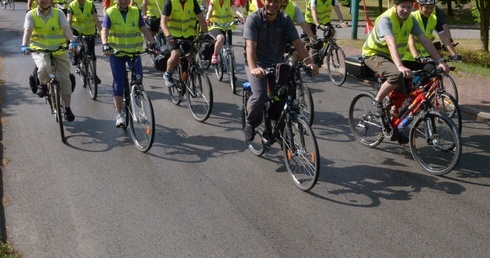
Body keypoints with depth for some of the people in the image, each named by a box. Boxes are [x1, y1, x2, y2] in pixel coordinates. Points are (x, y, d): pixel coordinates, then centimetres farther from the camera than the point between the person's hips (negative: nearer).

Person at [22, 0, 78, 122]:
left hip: (59, 50, 1)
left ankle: (67, 109, 11)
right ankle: (43, 84, 3)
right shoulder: (31, 15, -4)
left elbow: (66, 28, -19)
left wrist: (72, 42, -37)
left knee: (64, 78, -2)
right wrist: (25, 46, -36)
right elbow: (27, 30, -18)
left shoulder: (58, 13, -4)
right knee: (44, 68, -33)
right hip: (40, 50, -1)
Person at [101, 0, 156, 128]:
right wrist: (105, 45, -34)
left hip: (134, 51, 1)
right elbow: (105, 31, -15)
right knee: (118, 84, -1)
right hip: (116, 53, -1)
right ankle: (119, 114, 5)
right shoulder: (110, 13, -6)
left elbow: (144, 29, -3)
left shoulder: (136, 12, 1)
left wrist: (153, 43, -18)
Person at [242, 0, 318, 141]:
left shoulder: (285, 20, -5)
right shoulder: (253, 19, -14)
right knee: (260, 95, -25)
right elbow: (250, 46, -25)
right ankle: (250, 123, 5)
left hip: (277, 64, 3)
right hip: (258, 65, -3)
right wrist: (253, 68, -42)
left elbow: (298, 43, -11)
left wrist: (309, 63, -27)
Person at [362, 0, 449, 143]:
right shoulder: (386, 19, -27)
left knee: (401, 96, 2)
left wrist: (440, 61, -21)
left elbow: (425, 41, -10)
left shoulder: (411, 20, -6)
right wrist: (400, 66, -55)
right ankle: (377, 102, -14)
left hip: (391, 58, 7)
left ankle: (394, 129, 19)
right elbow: (391, 44, -42)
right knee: (397, 75, -36)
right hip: (374, 55, -7)